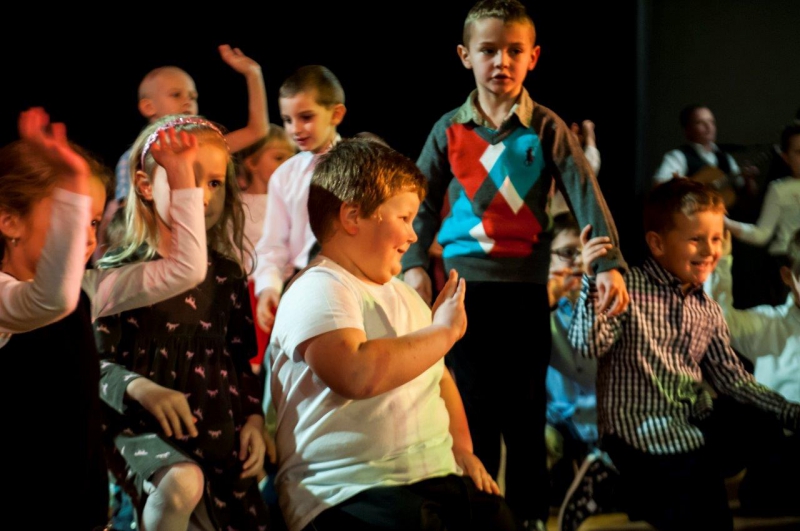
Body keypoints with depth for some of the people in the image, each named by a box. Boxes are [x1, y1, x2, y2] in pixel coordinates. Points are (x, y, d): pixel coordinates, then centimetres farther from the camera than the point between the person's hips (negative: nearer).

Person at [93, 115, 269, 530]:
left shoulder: (227, 274, 10)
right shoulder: (118, 273, -5)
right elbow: (95, 363, -8)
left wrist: (253, 420, 5)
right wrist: (141, 388, -27)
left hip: (221, 434, 6)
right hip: (144, 428, -5)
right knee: (182, 482, -35)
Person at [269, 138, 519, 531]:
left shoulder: (402, 294, 20)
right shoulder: (319, 291, -10)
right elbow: (359, 375, -27)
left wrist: (461, 447, 15)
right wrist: (443, 331, -14)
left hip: (435, 479, 9)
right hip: (349, 494, -8)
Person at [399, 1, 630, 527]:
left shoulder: (548, 129, 0)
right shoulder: (450, 131, 5)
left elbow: (586, 196, -8)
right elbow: (423, 203, 4)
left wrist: (611, 263, -20)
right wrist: (415, 264, -11)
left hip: (526, 286, -1)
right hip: (465, 282, 1)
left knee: (526, 413, 6)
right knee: (474, 411, 6)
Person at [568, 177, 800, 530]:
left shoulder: (708, 310, 13)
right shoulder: (628, 289, -8)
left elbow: (731, 378, 13)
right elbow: (588, 345, -22)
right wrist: (592, 280, -37)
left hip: (700, 426, 7)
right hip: (642, 432, -7)